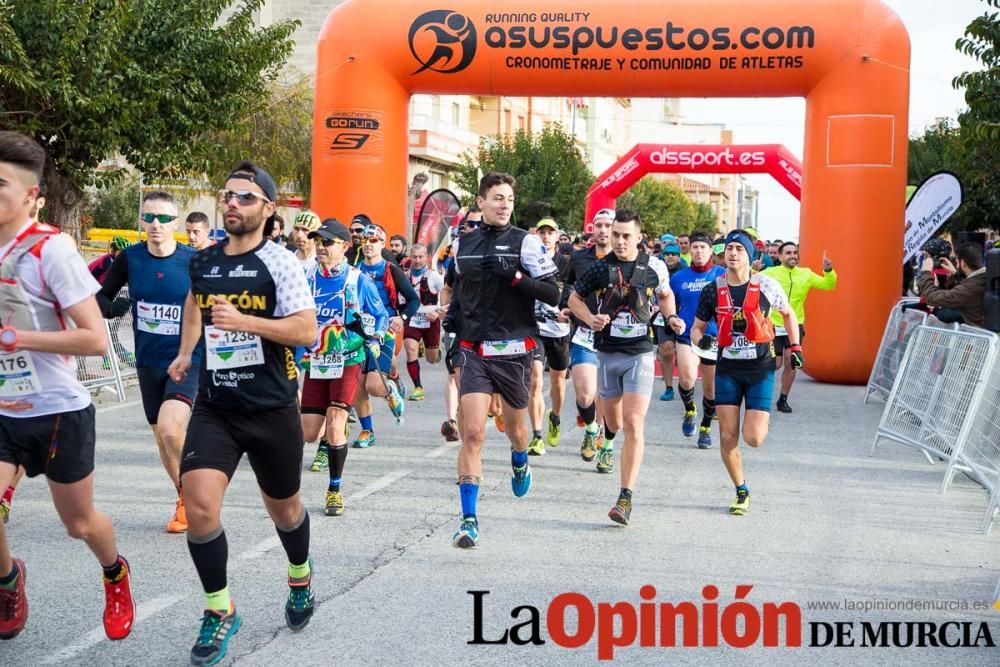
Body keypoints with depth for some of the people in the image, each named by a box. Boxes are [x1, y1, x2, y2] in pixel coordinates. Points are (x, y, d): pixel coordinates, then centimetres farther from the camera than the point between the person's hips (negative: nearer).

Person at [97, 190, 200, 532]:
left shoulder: (194, 260, -11)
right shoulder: (130, 257, -3)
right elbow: (101, 297, 7)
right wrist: (113, 307, -14)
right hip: (148, 362, 4)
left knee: (170, 429, -24)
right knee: (162, 439, 14)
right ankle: (186, 501, 36)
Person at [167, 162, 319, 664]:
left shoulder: (279, 262, -11)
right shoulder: (203, 261, 5)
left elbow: (307, 331, -17)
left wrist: (243, 321, -26)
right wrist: (186, 352, 22)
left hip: (272, 409, -3)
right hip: (214, 406, 3)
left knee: (282, 506, 16)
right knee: (198, 506, -14)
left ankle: (300, 579, 46)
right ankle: (220, 610, 4)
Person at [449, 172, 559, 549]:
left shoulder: (526, 242, -5)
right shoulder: (462, 244, 6)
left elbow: (553, 295, -11)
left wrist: (514, 275, -22)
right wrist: (453, 319, 14)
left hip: (514, 350, -1)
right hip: (474, 351, 1)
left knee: (514, 426, 16)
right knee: (472, 432, -10)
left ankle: (519, 462, 54)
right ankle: (469, 520, -6)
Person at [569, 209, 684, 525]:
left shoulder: (655, 267, -2)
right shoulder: (599, 267, -3)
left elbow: (665, 295, 18)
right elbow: (574, 298, 9)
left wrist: (671, 317, -1)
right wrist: (591, 319, -9)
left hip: (640, 354, -2)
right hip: (606, 353, 2)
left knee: (633, 425, -13)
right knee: (613, 424, 12)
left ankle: (626, 497, -10)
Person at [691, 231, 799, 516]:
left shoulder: (766, 286, -4)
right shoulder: (713, 290, -1)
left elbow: (788, 313, 14)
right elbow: (697, 327, 8)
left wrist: (795, 347, 7)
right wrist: (700, 339, -15)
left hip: (761, 369, -2)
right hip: (727, 370, 2)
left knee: (754, 438, -10)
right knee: (728, 438, -2)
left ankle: (761, 421, 28)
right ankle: (742, 492, 17)